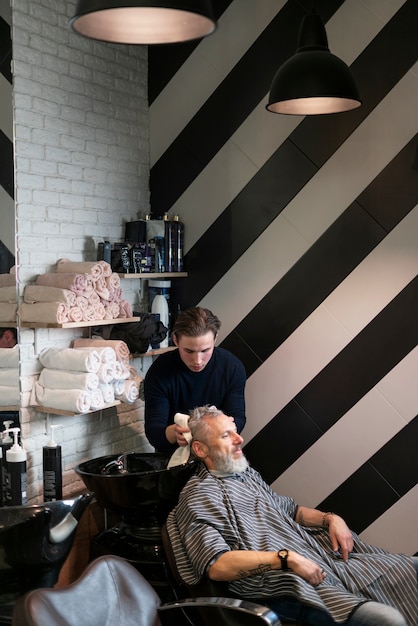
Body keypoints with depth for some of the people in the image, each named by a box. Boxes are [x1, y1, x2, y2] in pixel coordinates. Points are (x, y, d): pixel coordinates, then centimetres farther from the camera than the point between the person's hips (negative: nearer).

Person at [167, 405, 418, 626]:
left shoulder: (247, 473, 18)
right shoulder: (199, 496, -8)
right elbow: (217, 566, -19)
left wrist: (331, 518, 8)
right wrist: (287, 559, -23)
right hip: (286, 584, -9)